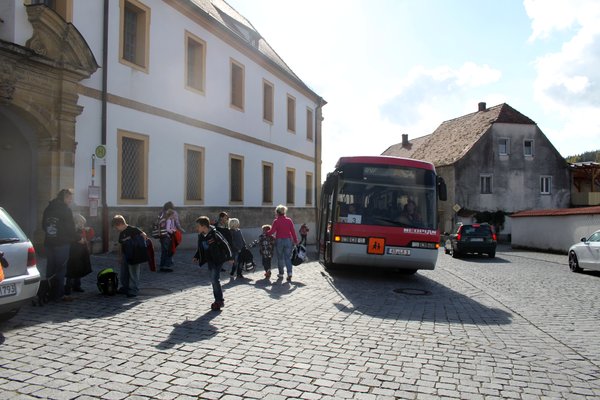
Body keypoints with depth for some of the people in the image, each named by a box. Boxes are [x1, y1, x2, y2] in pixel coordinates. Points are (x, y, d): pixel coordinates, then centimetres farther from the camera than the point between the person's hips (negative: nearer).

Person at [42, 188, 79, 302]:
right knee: (61, 269, -2)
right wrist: (78, 238, 1)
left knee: (50, 268, 12)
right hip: (62, 243, -7)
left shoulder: (48, 209, 11)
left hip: (48, 243, 7)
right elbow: (70, 228, -12)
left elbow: (44, 226, 16)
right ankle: (59, 294, 0)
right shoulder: (65, 210, -11)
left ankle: (49, 292, 18)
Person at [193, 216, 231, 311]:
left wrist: (229, 257, -12)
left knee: (215, 280, -12)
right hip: (210, 260, 8)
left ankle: (219, 301, -1)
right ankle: (218, 300, 23)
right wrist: (197, 257, 8)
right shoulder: (200, 236, 3)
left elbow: (224, 245, -14)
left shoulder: (215, 234, -20)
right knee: (213, 280, 12)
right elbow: (200, 248, 18)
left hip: (218, 259, -8)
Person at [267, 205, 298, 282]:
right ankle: (289, 273, -11)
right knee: (288, 258, 5)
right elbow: (293, 231, 1)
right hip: (288, 240, 2)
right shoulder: (289, 220, 0)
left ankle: (281, 273, 19)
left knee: (280, 258, 12)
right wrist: (295, 240, 8)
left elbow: (272, 231, -9)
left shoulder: (276, 221, -8)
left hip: (279, 241, -2)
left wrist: (266, 233, 9)